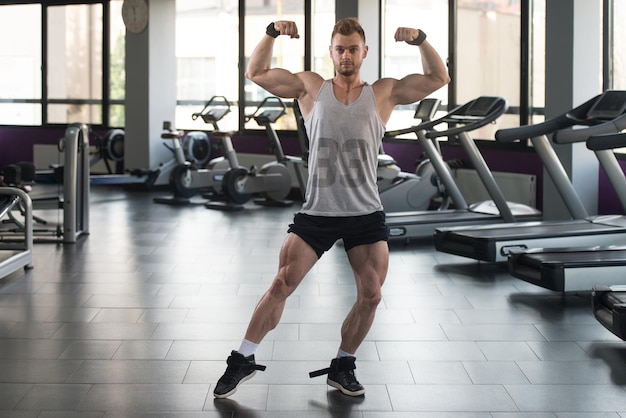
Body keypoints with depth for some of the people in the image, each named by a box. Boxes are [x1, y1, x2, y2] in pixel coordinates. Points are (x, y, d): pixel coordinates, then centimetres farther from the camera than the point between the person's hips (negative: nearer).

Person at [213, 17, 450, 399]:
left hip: (366, 214, 1)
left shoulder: (384, 93, 6)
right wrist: (272, 33, -6)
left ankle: (343, 366, 18)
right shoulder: (312, 88, 7)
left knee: (371, 295, -2)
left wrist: (420, 39, -10)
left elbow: (439, 78, 5)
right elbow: (256, 73, 7)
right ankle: (243, 361, 4)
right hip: (317, 211, -1)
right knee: (282, 284, -6)